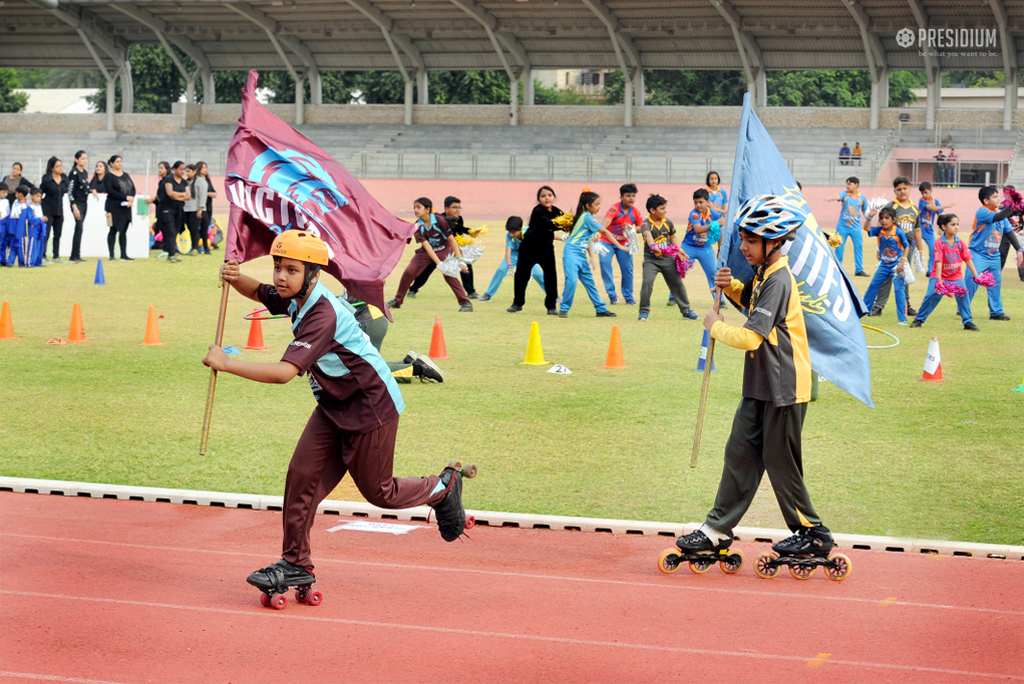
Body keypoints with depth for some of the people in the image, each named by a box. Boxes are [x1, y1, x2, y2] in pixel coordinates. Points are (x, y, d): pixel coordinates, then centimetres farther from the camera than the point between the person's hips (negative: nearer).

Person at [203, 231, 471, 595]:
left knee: (377, 492, 4)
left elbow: (283, 373, -42)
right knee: (302, 475, -2)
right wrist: (235, 278, -9)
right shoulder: (296, 297, -4)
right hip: (334, 407, 9)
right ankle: (296, 564, 5)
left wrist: (225, 363, -37)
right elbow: (259, 292, 16)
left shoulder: (323, 316, -33)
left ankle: (443, 486, 31)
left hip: (372, 407, -9)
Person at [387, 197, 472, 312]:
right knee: (409, 271, -7)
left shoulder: (439, 221, -24)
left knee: (449, 274, -23)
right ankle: (397, 301, 11)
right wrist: (439, 263, -36)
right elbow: (427, 246, -25)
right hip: (426, 252, 3)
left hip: (444, 250, -3)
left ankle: (465, 303, -17)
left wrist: (460, 260, -22)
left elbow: (451, 239, -17)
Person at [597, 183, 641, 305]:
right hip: (607, 242, -4)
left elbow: (641, 227, 6)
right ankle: (612, 294, -13)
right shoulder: (614, 208, -21)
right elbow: (605, 223, -36)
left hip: (624, 244, 4)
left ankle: (628, 297, 13)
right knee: (605, 263, -21)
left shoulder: (635, 212, -6)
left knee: (627, 269, -2)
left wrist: (632, 228, -17)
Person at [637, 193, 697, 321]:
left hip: (667, 259, 4)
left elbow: (674, 237, 17)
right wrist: (653, 245, -55)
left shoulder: (667, 222, 2)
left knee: (677, 283, 9)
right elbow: (648, 235, -35)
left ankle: (686, 310, 26)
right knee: (647, 282, -21)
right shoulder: (646, 224, -14)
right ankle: (644, 311, -5)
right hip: (651, 260, -4)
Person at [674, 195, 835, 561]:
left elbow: (750, 338, -27)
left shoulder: (778, 281, -22)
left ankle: (812, 533, 15)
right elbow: (753, 302, 31)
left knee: (780, 462, 1)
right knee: (740, 453, 9)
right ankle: (718, 530, 14)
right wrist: (731, 286, 10)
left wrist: (716, 326, -10)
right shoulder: (764, 274, 7)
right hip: (761, 385, 9)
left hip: (784, 387, -9)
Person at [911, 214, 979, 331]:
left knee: (963, 295, -11)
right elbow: (938, 262, -22)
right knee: (932, 295, -11)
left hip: (957, 276, 3)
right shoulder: (939, 243, -16)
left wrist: (976, 276, 0)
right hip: (940, 276, -3)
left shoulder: (960, 243, -4)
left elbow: (968, 260, 1)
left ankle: (968, 322, 1)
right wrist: (939, 280, -29)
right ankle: (919, 319, 5)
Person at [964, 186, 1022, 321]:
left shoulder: (1000, 212, 5)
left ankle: (996, 312, 19)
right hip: (978, 255, -7)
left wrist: (1018, 249, 4)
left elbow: (1009, 231, 10)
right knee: (972, 280, -13)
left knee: (996, 282, 9)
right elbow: (997, 218, -34)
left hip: (994, 255, 7)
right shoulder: (982, 212, -17)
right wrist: (1012, 207, -40)